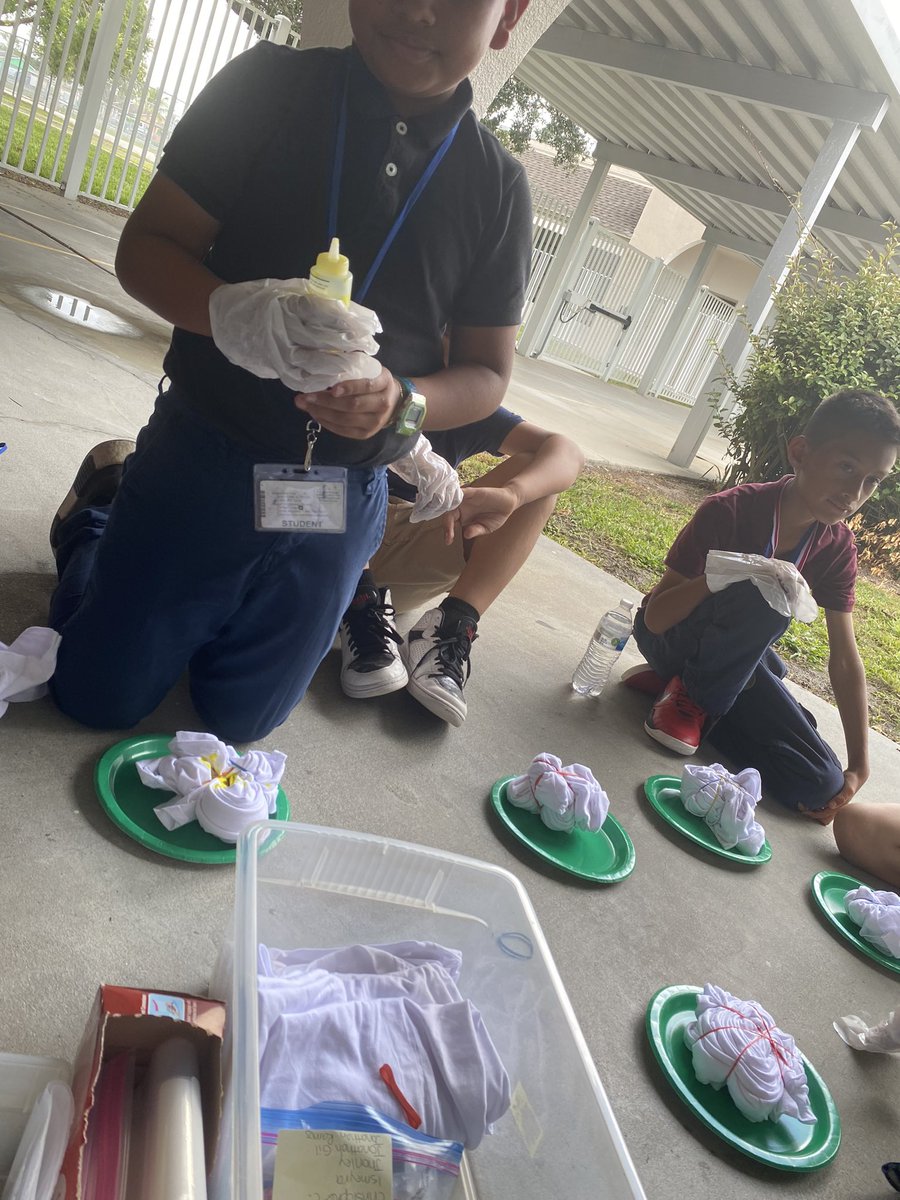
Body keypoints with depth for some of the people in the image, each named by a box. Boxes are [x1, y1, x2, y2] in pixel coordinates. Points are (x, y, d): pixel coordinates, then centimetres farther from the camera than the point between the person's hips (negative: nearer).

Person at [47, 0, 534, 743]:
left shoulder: (498, 186, -4)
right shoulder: (270, 85, -7)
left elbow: (486, 373, -1)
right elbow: (145, 247, -8)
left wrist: (403, 402, -23)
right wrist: (235, 308, -30)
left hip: (344, 505, 2)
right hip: (201, 455, -1)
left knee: (238, 717, 17)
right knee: (99, 695, 12)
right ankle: (97, 513, 37)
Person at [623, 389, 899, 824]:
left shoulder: (837, 548, -8)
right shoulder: (730, 511, -24)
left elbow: (844, 660, -7)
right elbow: (654, 618, -24)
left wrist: (858, 767, -11)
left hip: (733, 655, 6)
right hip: (670, 636, -6)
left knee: (819, 784, -10)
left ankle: (680, 683, 2)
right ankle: (694, 696, -11)